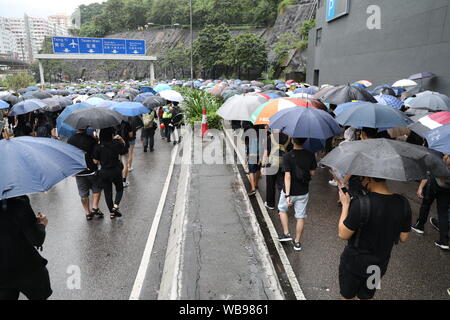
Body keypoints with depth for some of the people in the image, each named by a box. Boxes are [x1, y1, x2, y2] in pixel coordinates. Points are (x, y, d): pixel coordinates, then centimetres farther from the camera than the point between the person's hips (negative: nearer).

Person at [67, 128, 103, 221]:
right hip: (91, 170, -3)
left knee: (83, 194, 13)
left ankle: (87, 213, 21)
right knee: (96, 189, 19)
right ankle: (95, 207, 11)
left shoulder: (70, 140, -3)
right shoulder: (91, 139, -13)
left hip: (78, 172, 3)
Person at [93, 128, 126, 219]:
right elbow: (124, 144, 11)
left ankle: (112, 212, 22)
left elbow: (95, 161, -6)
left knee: (107, 192, 14)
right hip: (116, 171, -1)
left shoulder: (98, 147, -11)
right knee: (119, 189, 20)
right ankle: (116, 205, -3)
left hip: (104, 173, 1)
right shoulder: (116, 143, -12)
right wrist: (120, 138, -1)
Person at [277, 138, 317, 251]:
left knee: (282, 210, 25)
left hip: (290, 192, -2)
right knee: (300, 216, 14)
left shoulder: (287, 156, -20)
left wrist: (287, 195, -25)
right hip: (303, 192, 3)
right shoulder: (310, 155, -9)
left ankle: (286, 234, 21)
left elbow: (287, 176, -24)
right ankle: (297, 242, 23)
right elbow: (312, 173, 0)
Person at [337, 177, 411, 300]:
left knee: (347, 296, 21)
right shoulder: (403, 203, -14)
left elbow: (343, 234, -20)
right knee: (367, 297, 27)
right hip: (380, 265, 4)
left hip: (354, 263, -4)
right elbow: (403, 238, -2)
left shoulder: (360, 204, -32)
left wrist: (345, 204, -12)